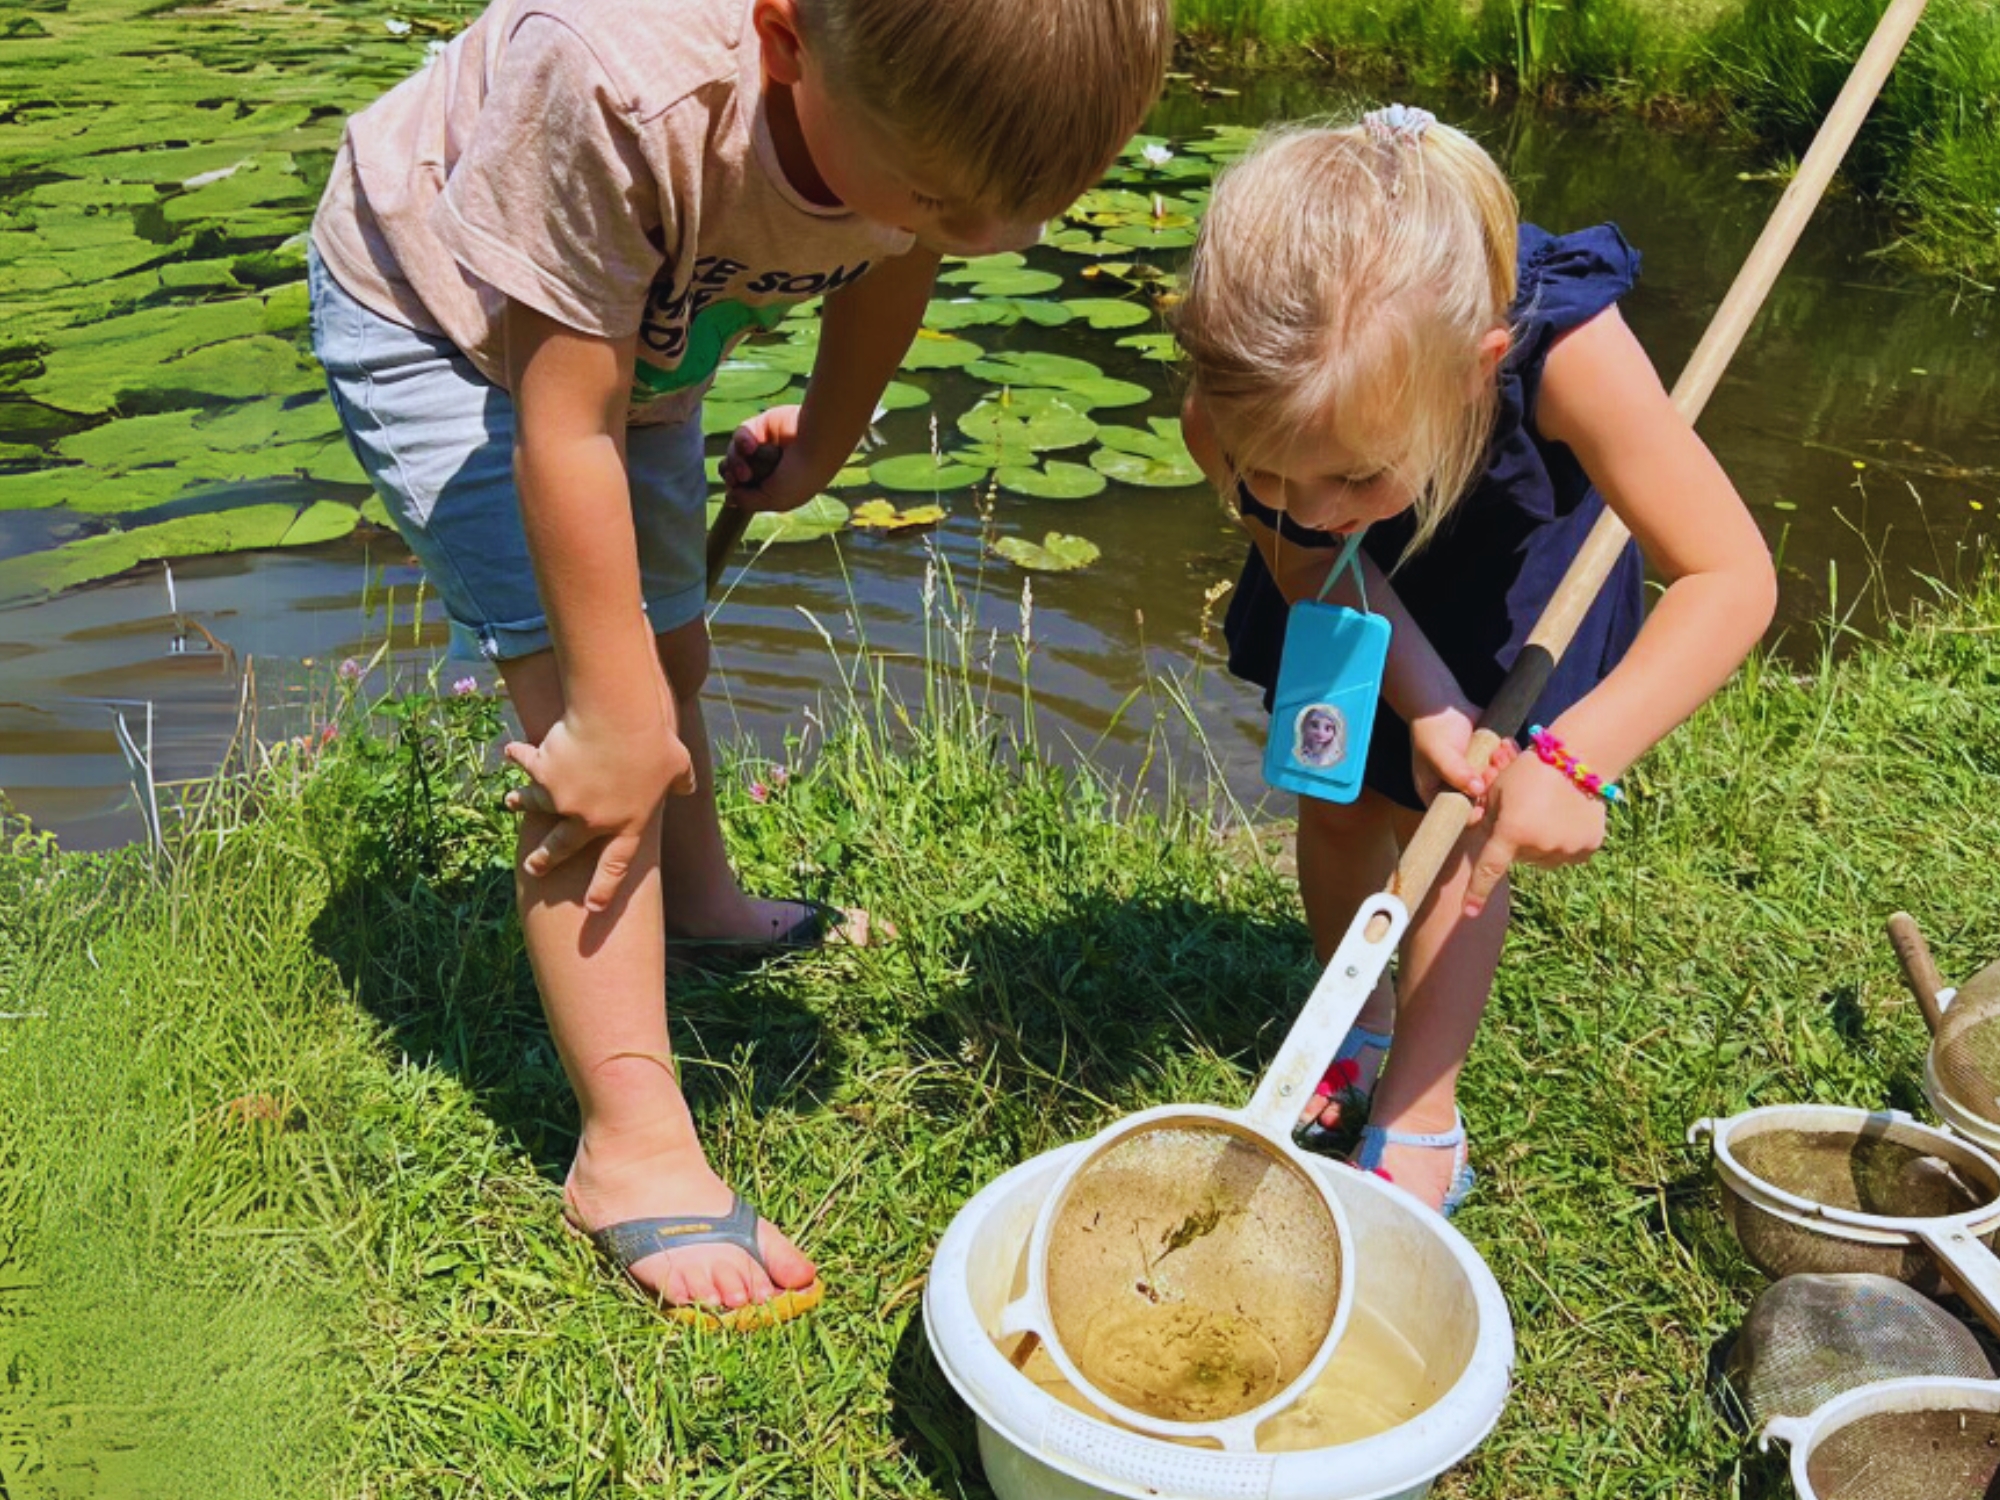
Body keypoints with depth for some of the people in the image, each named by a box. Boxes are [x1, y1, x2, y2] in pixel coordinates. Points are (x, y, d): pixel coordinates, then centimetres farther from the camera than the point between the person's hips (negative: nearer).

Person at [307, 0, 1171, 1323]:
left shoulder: (941, 112, -27)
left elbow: (893, 269, -3)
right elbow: (569, 427, -36)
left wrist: (826, 437, 13)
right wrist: (611, 717, -29)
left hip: (639, 322, 6)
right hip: (435, 317, -6)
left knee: (670, 650, 22)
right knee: (593, 703, -17)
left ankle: (699, 895, 50)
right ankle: (634, 1142, -10)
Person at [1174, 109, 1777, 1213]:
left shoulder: (1562, 348, -47)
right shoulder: (1227, 414, -39)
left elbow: (1730, 575, -40)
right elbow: (1313, 562, -19)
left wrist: (1577, 756, -50)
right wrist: (1427, 702, -33)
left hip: (1506, 562, -2)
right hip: (1365, 580, 2)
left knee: (1455, 821, -3)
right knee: (1339, 800, 9)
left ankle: (1418, 1126, 13)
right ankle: (1360, 1025, 37)